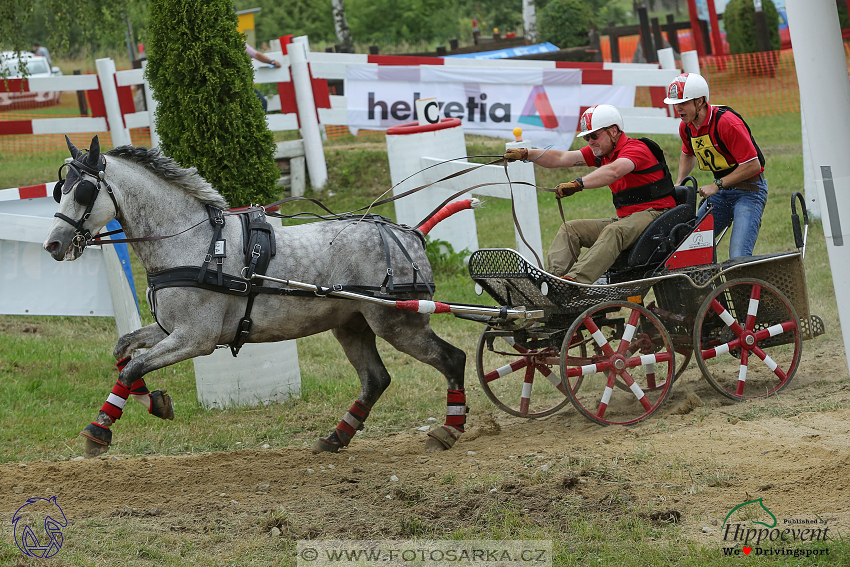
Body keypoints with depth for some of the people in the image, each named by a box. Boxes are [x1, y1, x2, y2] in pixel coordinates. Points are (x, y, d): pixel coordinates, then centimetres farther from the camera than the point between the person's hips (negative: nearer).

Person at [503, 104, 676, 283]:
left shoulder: (635, 148, -13)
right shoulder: (600, 152, 14)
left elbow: (613, 171, -34)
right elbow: (561, 158, 8)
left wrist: (577, 184, -46)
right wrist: (526, 154, -5)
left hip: (653, 213, -10)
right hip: (625, 217, 10)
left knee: (613, 232, -36)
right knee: (571, 228, -2)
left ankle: (575, 279, -52)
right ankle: (552, 275, -22)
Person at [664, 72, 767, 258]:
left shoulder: (727, 122, -23)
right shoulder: (686, 127, 1)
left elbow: (752, 165, -23)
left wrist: (716, 185, -21)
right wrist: (679, 183, 11)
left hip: (748, 189, -8)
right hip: (721, 189, 8)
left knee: (738, 256, -20)